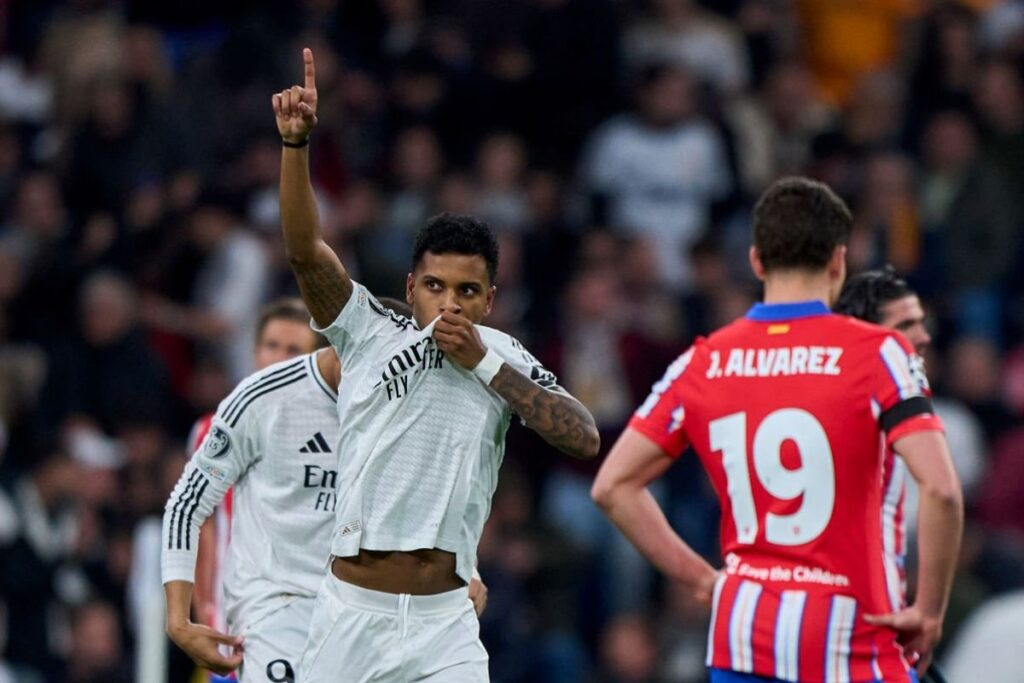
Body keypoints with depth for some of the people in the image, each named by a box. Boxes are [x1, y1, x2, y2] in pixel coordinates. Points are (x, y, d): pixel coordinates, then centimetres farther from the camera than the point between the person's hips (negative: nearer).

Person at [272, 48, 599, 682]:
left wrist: (483, 363, -10)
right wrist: (296, 142, -25)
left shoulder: (504, 358, 7)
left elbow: (586, 439, -6)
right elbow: (306, 250, -11)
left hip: (443, 628, 0)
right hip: (348, 619, 0)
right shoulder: (372, 335, 3)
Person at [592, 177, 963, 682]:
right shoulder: (877, 354, -6)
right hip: (848, 640, -4)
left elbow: (613, 485, 8)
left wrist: (705, 580, 11)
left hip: (739, 630, 4)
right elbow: (940, 488, -17)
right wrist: (929, 612, -6)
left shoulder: (704, 364, 6)